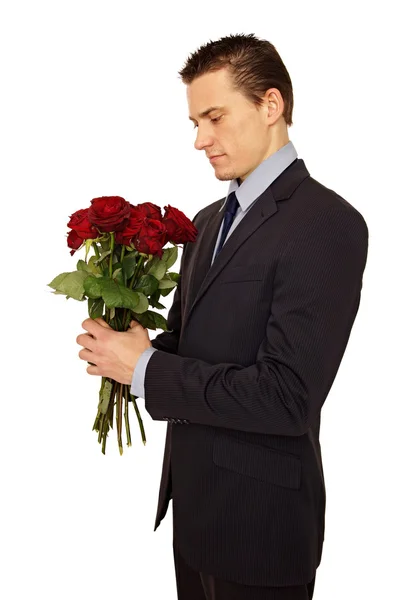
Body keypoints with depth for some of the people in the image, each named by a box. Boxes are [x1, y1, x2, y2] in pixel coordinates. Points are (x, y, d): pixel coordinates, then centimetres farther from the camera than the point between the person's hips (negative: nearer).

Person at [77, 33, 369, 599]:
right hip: (194, 499, 7)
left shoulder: (327, 224, -19)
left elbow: (288, 397, -25)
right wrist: (130, 346, -8)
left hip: (259, 516, -7)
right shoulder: (210, 219, 8)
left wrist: (146, 370, -19)